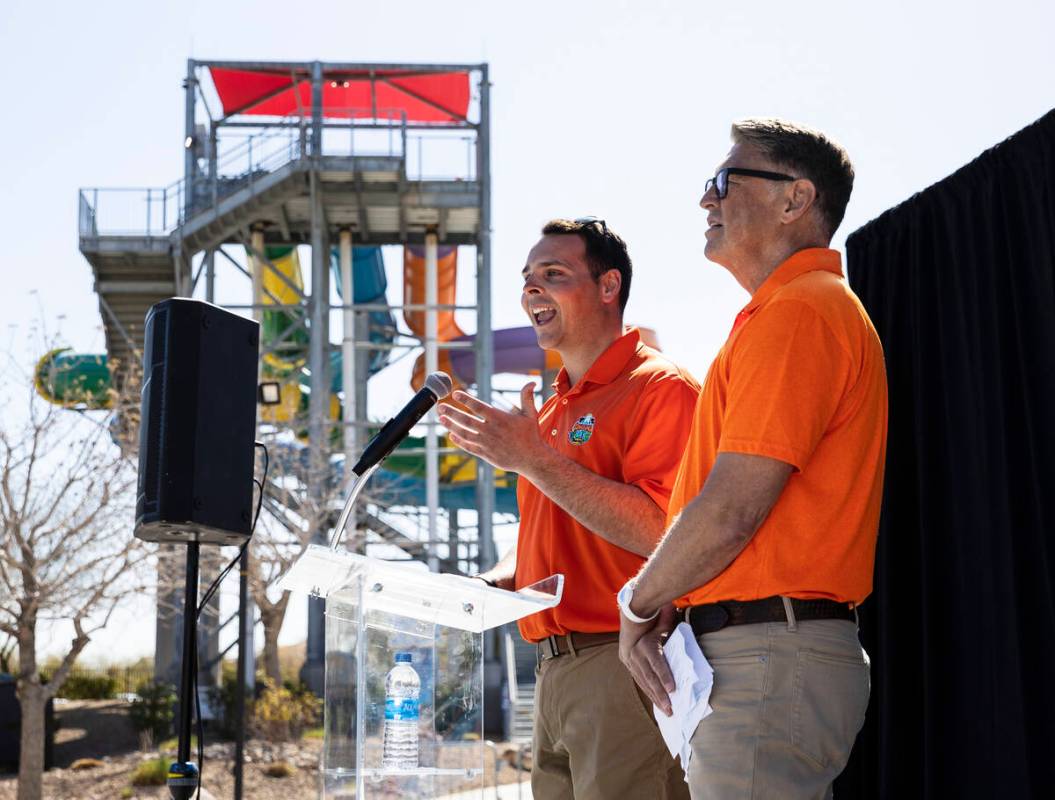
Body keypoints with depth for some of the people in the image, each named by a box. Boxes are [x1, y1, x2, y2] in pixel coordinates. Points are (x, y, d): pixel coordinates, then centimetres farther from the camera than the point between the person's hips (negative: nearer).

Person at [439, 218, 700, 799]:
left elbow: (657, 533, -21)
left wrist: (533, 460, -19)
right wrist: (499, 579, 8)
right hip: (553, 671, 9)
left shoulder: (661, 389, -8)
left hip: (625, 667, -9)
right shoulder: (551, 411, 20)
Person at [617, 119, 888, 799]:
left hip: (769, 660, -10)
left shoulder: (796, 314, -12)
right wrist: (663, 609, 9)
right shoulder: (817, 306, 22)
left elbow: (730, 512, -18)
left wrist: (641, 605, -3)